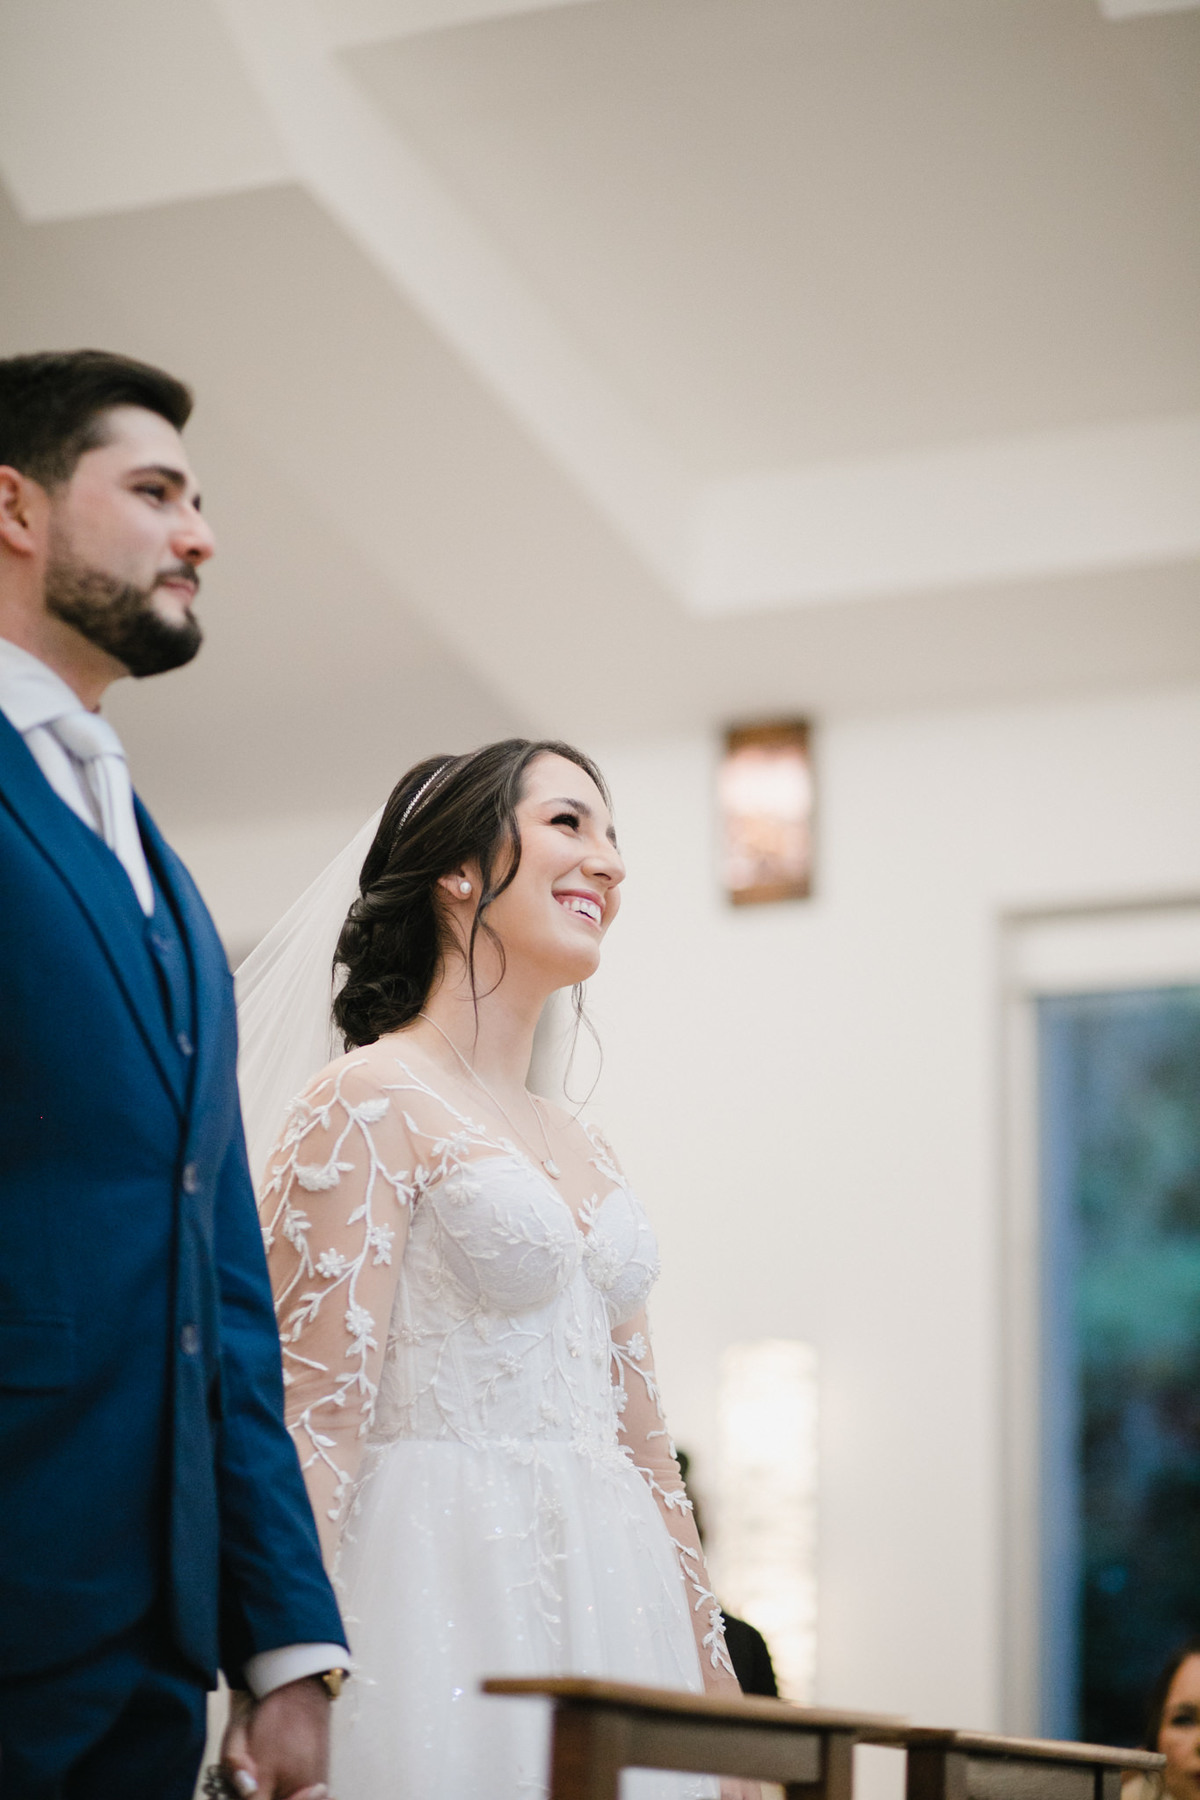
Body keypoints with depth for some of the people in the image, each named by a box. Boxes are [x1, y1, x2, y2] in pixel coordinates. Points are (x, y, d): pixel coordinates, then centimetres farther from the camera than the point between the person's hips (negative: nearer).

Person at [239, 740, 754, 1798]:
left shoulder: (585, 1153, 17)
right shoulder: (369, 1107, -6)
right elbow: (314, 1426, -14)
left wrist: (719, 1699, 14)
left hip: (608, 1614, 7)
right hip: (444, 1612, -7)